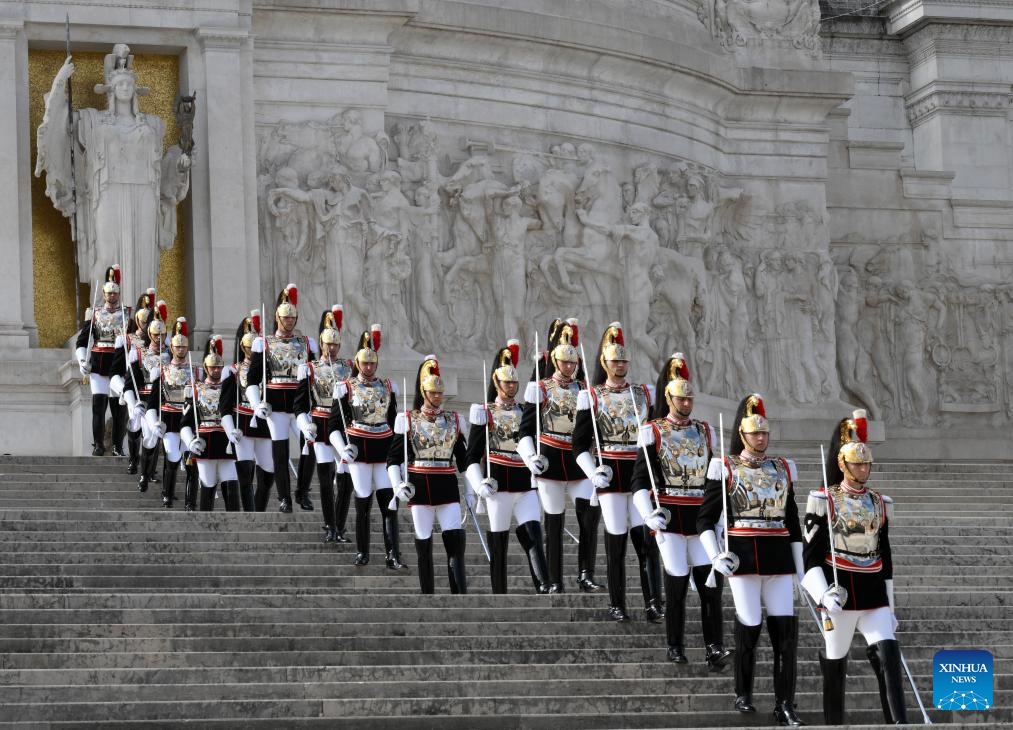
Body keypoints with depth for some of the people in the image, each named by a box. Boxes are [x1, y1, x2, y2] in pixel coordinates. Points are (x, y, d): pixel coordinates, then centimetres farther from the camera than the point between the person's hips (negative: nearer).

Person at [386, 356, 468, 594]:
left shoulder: (454, 420, 10)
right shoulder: (408, 420, 3)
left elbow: (463, 459, 15)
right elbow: (393, 458, 5)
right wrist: (398, 485, -10)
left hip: (448, 487, 1)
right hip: (420, 488, -1)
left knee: (455, 543, -9)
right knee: (424, 544, 3)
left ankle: (461, 598, -12)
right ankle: (428, 595, 11)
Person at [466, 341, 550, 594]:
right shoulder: (484, 413, 3)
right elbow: (472, 456, 0)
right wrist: (480, 485, -14)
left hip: (526, 485, 3)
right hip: (498, 485, -3)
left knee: (534, 537, -13)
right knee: (498, 544, 1)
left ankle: (545, 590, -27)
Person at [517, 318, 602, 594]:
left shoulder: (584, 389, 10)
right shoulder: (540, 389, 0)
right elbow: (526, 430, -1)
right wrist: (530, 457, -16)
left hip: (580, 461, 3)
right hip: (550, 462, -3)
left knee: (590, 514, -15)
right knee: (554, 522, 2)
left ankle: (585, 576, -8)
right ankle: (554, 583, 8)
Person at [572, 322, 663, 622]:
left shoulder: (644, 393, 10)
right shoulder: (592, 396, 3)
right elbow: (580, 445, 2)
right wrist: (594, 474, -13)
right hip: (611, 474, -2)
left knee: (647, 538, -7)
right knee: (616, 539, 0)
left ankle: (653, 603, -12)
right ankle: (616, 605, 9)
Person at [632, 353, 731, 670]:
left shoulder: (705, 432, 12)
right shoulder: (653, 432, -1)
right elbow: (640, 481, -4)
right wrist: (649, 514, -18)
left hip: (702, 516, 3)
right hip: (671, 517, -3)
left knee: (711, 582, -7)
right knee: (677, 582, 0)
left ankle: (714, 649, -8)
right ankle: (675, 647, 12)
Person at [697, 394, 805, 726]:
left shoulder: (782, 468, 14)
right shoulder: (725, 468, 2)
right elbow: (705, 520, 2)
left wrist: (800, 567, 14)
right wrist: (715, 557, -12)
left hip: (779, 557, 3)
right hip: (744, 557, -3)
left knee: (786, 629, -4)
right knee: (749, 627, -4)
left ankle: (784, 706, -2)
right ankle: (743, 695, 16)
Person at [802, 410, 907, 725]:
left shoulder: (880, 504, 10)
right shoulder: (823, 501, -4)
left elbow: (886, 557, 16)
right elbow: (811, 556, -6)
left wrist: (890, 607, 16)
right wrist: (824, 595, -21)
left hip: (874, 594, 3)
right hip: (839, 594, -3)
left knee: (888, 656, -12)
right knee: (835, 664, 7)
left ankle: (899, 725, -17)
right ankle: (834, 724, 19)